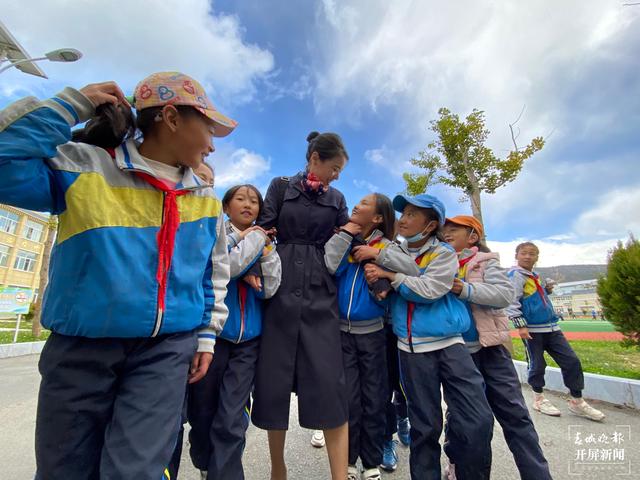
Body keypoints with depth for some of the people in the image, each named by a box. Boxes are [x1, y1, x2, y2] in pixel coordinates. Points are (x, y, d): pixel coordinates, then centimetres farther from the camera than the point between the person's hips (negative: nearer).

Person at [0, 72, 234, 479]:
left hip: (167, 348, 1)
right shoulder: (85, 165, -2)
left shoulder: (206, 201, 5)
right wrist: (71, 105, -8)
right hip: (79, 345, 0)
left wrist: (207, 334, 6)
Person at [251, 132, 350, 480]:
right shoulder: (281, 187, 9)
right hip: (279, 291, -1)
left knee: (329, 385, -5)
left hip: (320, 295, 2)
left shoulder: (337, 199, 16)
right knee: (274, 381, 6)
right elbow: (262, 232, 2)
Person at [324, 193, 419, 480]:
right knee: (348, 400, 9)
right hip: (342, 332, 0)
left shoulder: (385, 245, 0)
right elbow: (326, 267, -17)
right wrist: (344, 233, -11)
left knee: (374, 400, 11)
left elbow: (414, 271, -15)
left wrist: (377, 254, -18)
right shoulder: (340, 238, 2)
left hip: (373, 333, 0)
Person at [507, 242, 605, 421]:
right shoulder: (515, 275, -10)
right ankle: (539, 399, 23)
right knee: (537, 365, 3)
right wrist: (520, 325, -21)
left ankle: (577, 401, 21)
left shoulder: (535, 276, 17)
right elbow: (511, 301, -18)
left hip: (551, 327, 8)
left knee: (572, 361, 7)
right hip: (532, 329, -8)